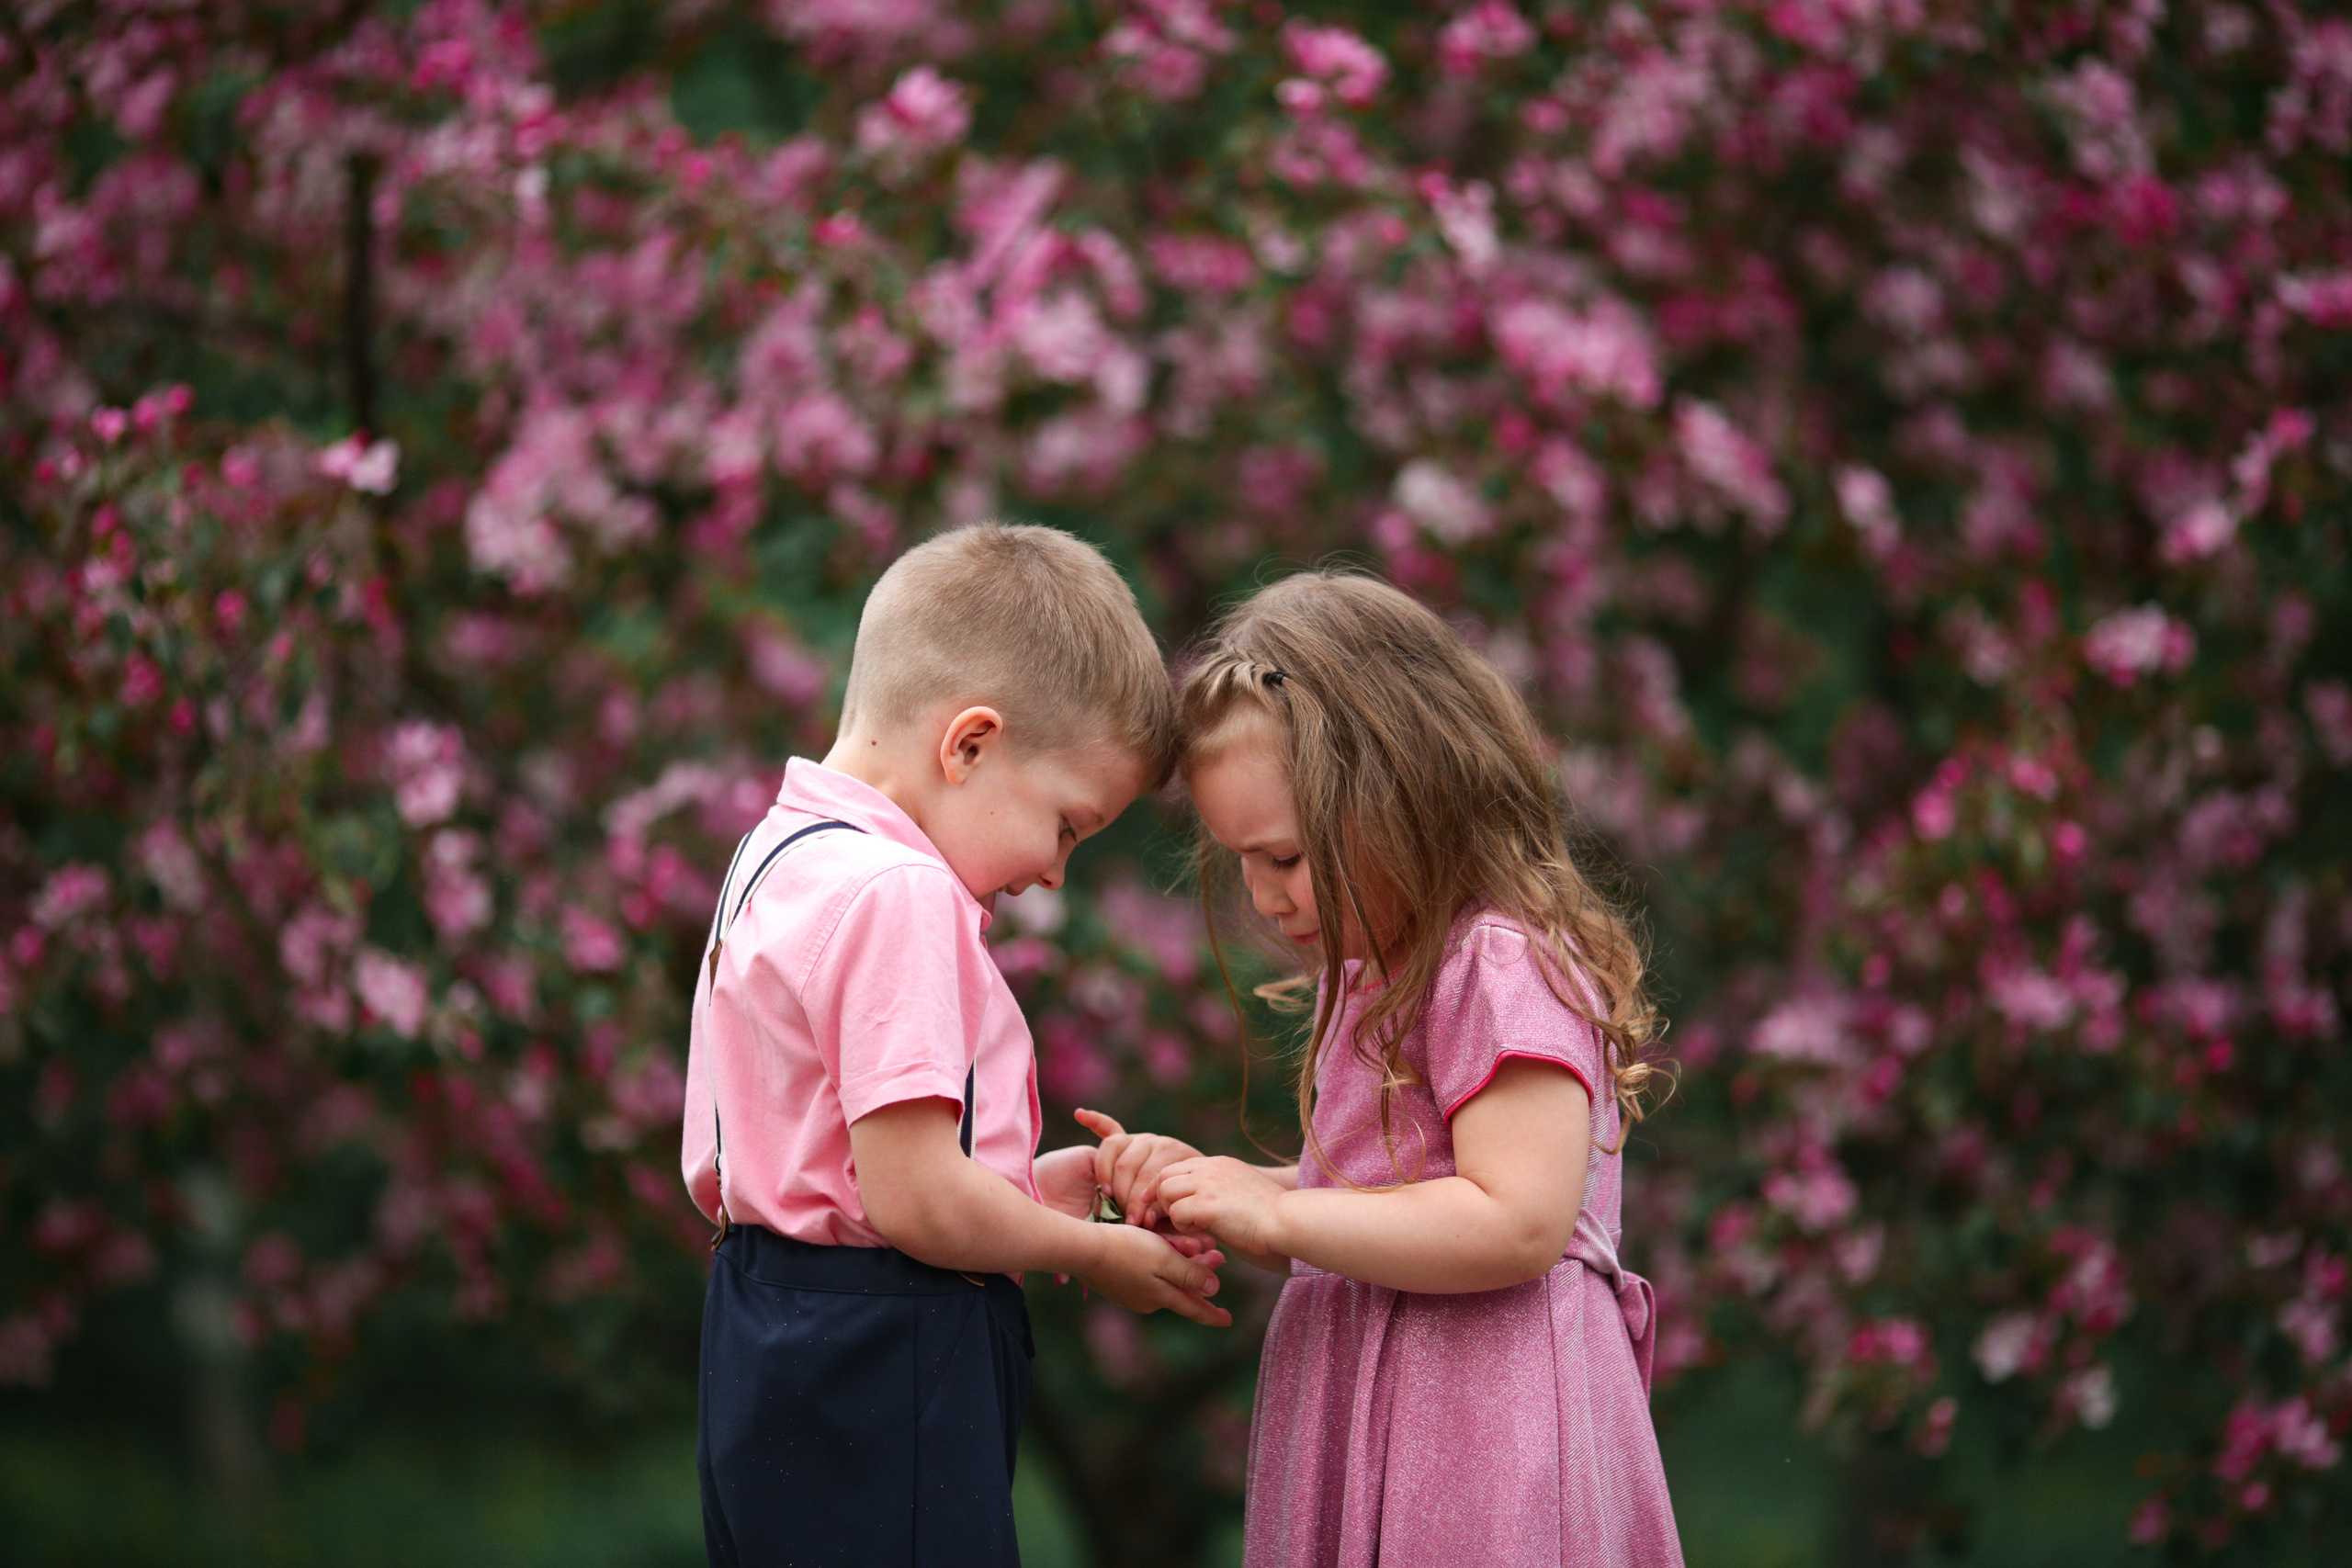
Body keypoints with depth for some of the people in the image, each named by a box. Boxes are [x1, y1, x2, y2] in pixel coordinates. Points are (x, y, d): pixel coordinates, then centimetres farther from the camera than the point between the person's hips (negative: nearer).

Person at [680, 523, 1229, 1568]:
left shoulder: (779, 857, 15)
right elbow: (916, 1200, -22)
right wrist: (1097, 1255, -6)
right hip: (879, 1367, -11)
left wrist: (1024, 1192, 13)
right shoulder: (897, 896, -18)